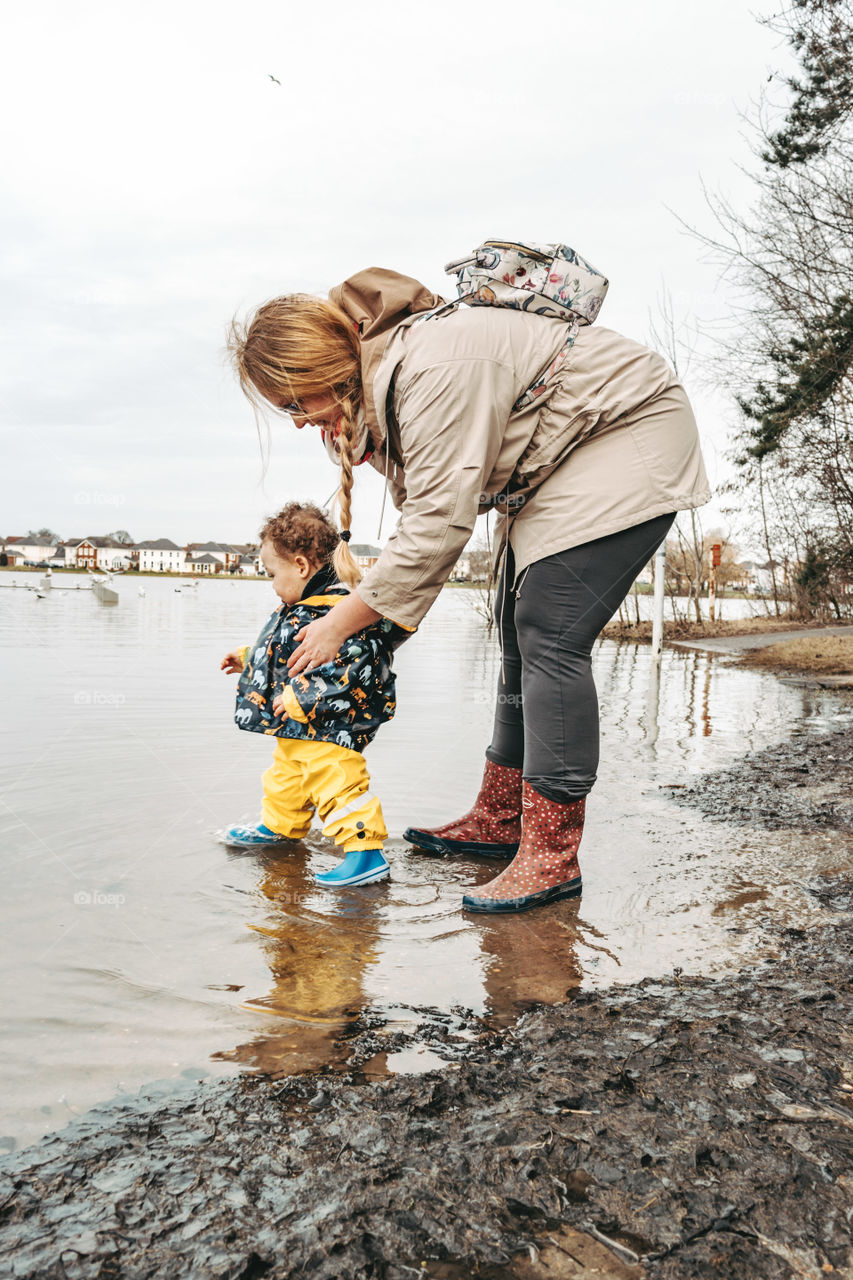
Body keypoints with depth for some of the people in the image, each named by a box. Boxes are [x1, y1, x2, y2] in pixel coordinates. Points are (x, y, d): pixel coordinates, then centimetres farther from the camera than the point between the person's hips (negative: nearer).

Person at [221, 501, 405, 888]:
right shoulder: (301, 609, 8)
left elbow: (352, 673, -33)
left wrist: (302, 700, -30)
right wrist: (248, 657, 33)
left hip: (329, 730, -11)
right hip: (296, 730, 11)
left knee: (339, 783, -11)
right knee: (286, 775, 27)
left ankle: (365, 852, -3)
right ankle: (279, 827, 49)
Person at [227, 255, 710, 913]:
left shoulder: (436, 370, -30)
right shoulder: (384, 369, 2)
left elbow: (438, 522, -30)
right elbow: (427, 507, 4)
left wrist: (341, 622, -21)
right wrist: (384, 605, -6)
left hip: (627, 437, -10)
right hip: (556, 462, 10)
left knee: (549, 638, -18)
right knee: (521, 632, 6)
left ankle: (551, 855, -13)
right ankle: (500, 819, 14)